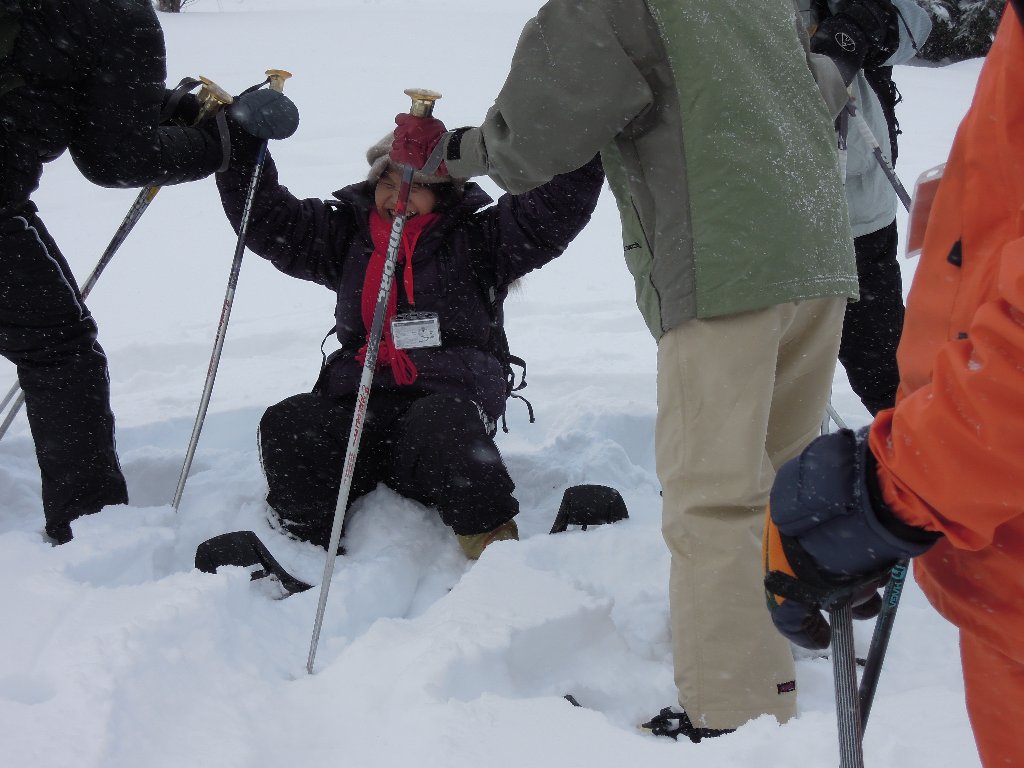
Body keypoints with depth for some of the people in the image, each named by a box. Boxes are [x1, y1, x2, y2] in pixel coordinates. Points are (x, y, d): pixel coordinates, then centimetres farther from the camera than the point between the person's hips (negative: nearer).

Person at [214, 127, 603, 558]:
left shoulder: (478, 239, 9)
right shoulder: (346, 235, 18)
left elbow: (561, 206, -2)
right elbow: (264, 217, 14)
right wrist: (239, 147, 2)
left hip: (448, 395, -3)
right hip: (356, 398, 4)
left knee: (440, 426, -38)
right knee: (288, 427, -25)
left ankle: (494, 547, -31)